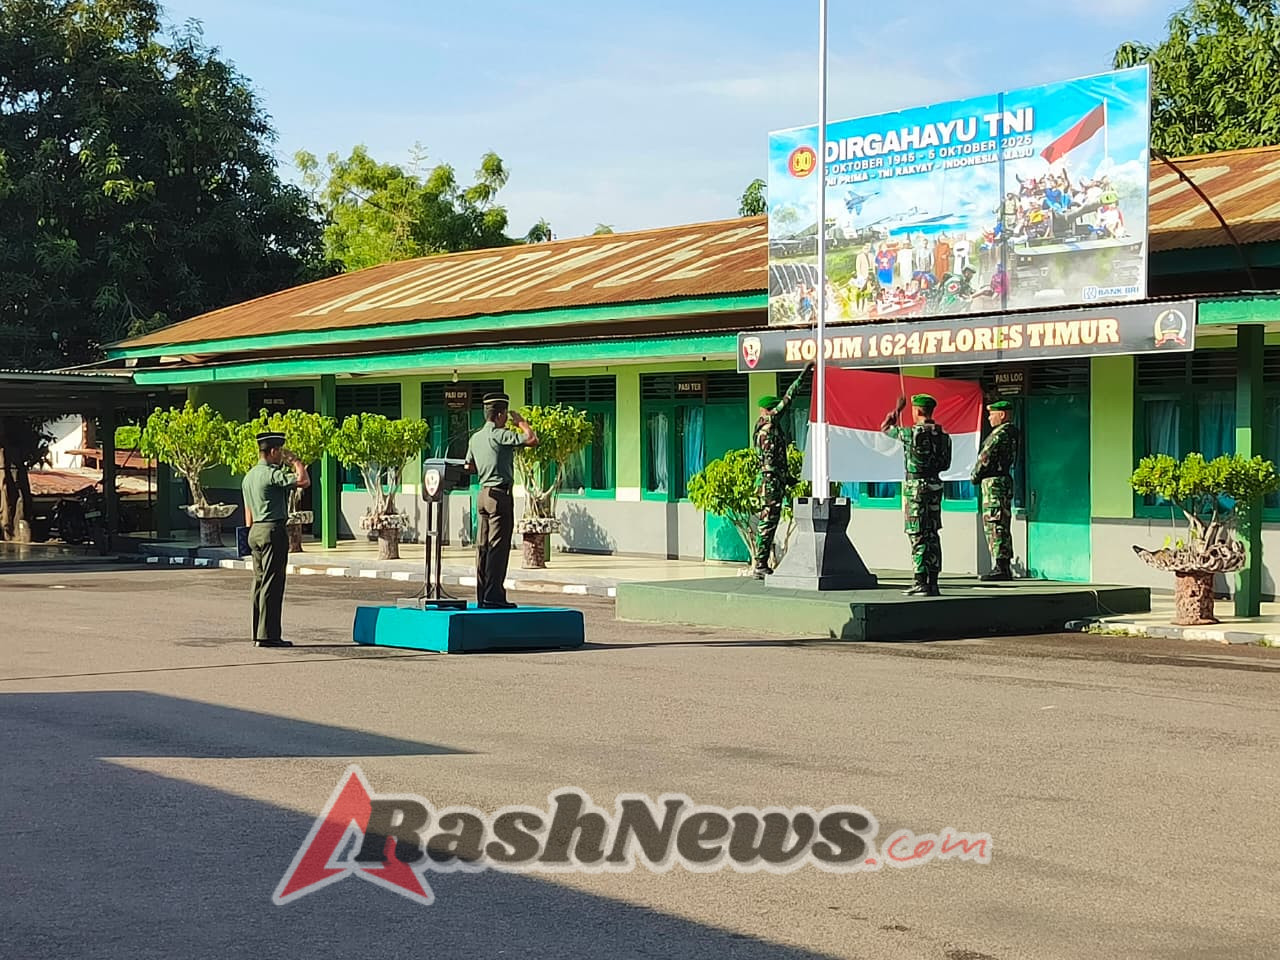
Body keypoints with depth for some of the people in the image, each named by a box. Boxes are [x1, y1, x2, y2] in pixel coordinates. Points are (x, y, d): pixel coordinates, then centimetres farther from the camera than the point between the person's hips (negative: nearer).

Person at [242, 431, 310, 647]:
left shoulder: (249, 476, 16)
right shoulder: (272, 474, -13)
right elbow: (304, 482, -22)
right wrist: (296, 462, -6)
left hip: (255, 531, 9)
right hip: (273, 531, -9)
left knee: (259, 582, 12)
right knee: (272, 584, -8)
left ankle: (258, 634, 14)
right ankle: (267, 635, -9)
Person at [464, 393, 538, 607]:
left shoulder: (475, 437, 12)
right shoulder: (500, 435, -12)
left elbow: (469, 467, 20)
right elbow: (532, 440, -19)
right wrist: (522, 422, -3)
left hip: (483, 493, 9)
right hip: (500, 494, -8)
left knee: (483, 546, 9)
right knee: (498, 546, -7)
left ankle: (482, 596, 12)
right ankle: (493, 595, -9)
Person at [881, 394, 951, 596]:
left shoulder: (911, 433, -13)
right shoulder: (943, 435, 5)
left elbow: (885, 427, 3)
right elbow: (946, 464, 13)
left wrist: (898, 409, 17)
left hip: (915, 486, -6)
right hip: (935, 485, 6)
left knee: (917, 536, -5)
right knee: (932, 535, 9)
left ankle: (921, 583, -8)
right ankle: (933, 582, 11)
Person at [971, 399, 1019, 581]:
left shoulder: (1001, 433, -14)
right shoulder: (1010, 433, 18)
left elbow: (986, 456, -14)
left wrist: (974, 476, 0)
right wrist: (979, 475, 8)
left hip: (994, 483, -10)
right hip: (1003, 480, 10)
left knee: (995, 525, -11)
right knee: (1001, 526, 13)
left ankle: (1001, 568, -13)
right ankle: (1004, 568, 16)